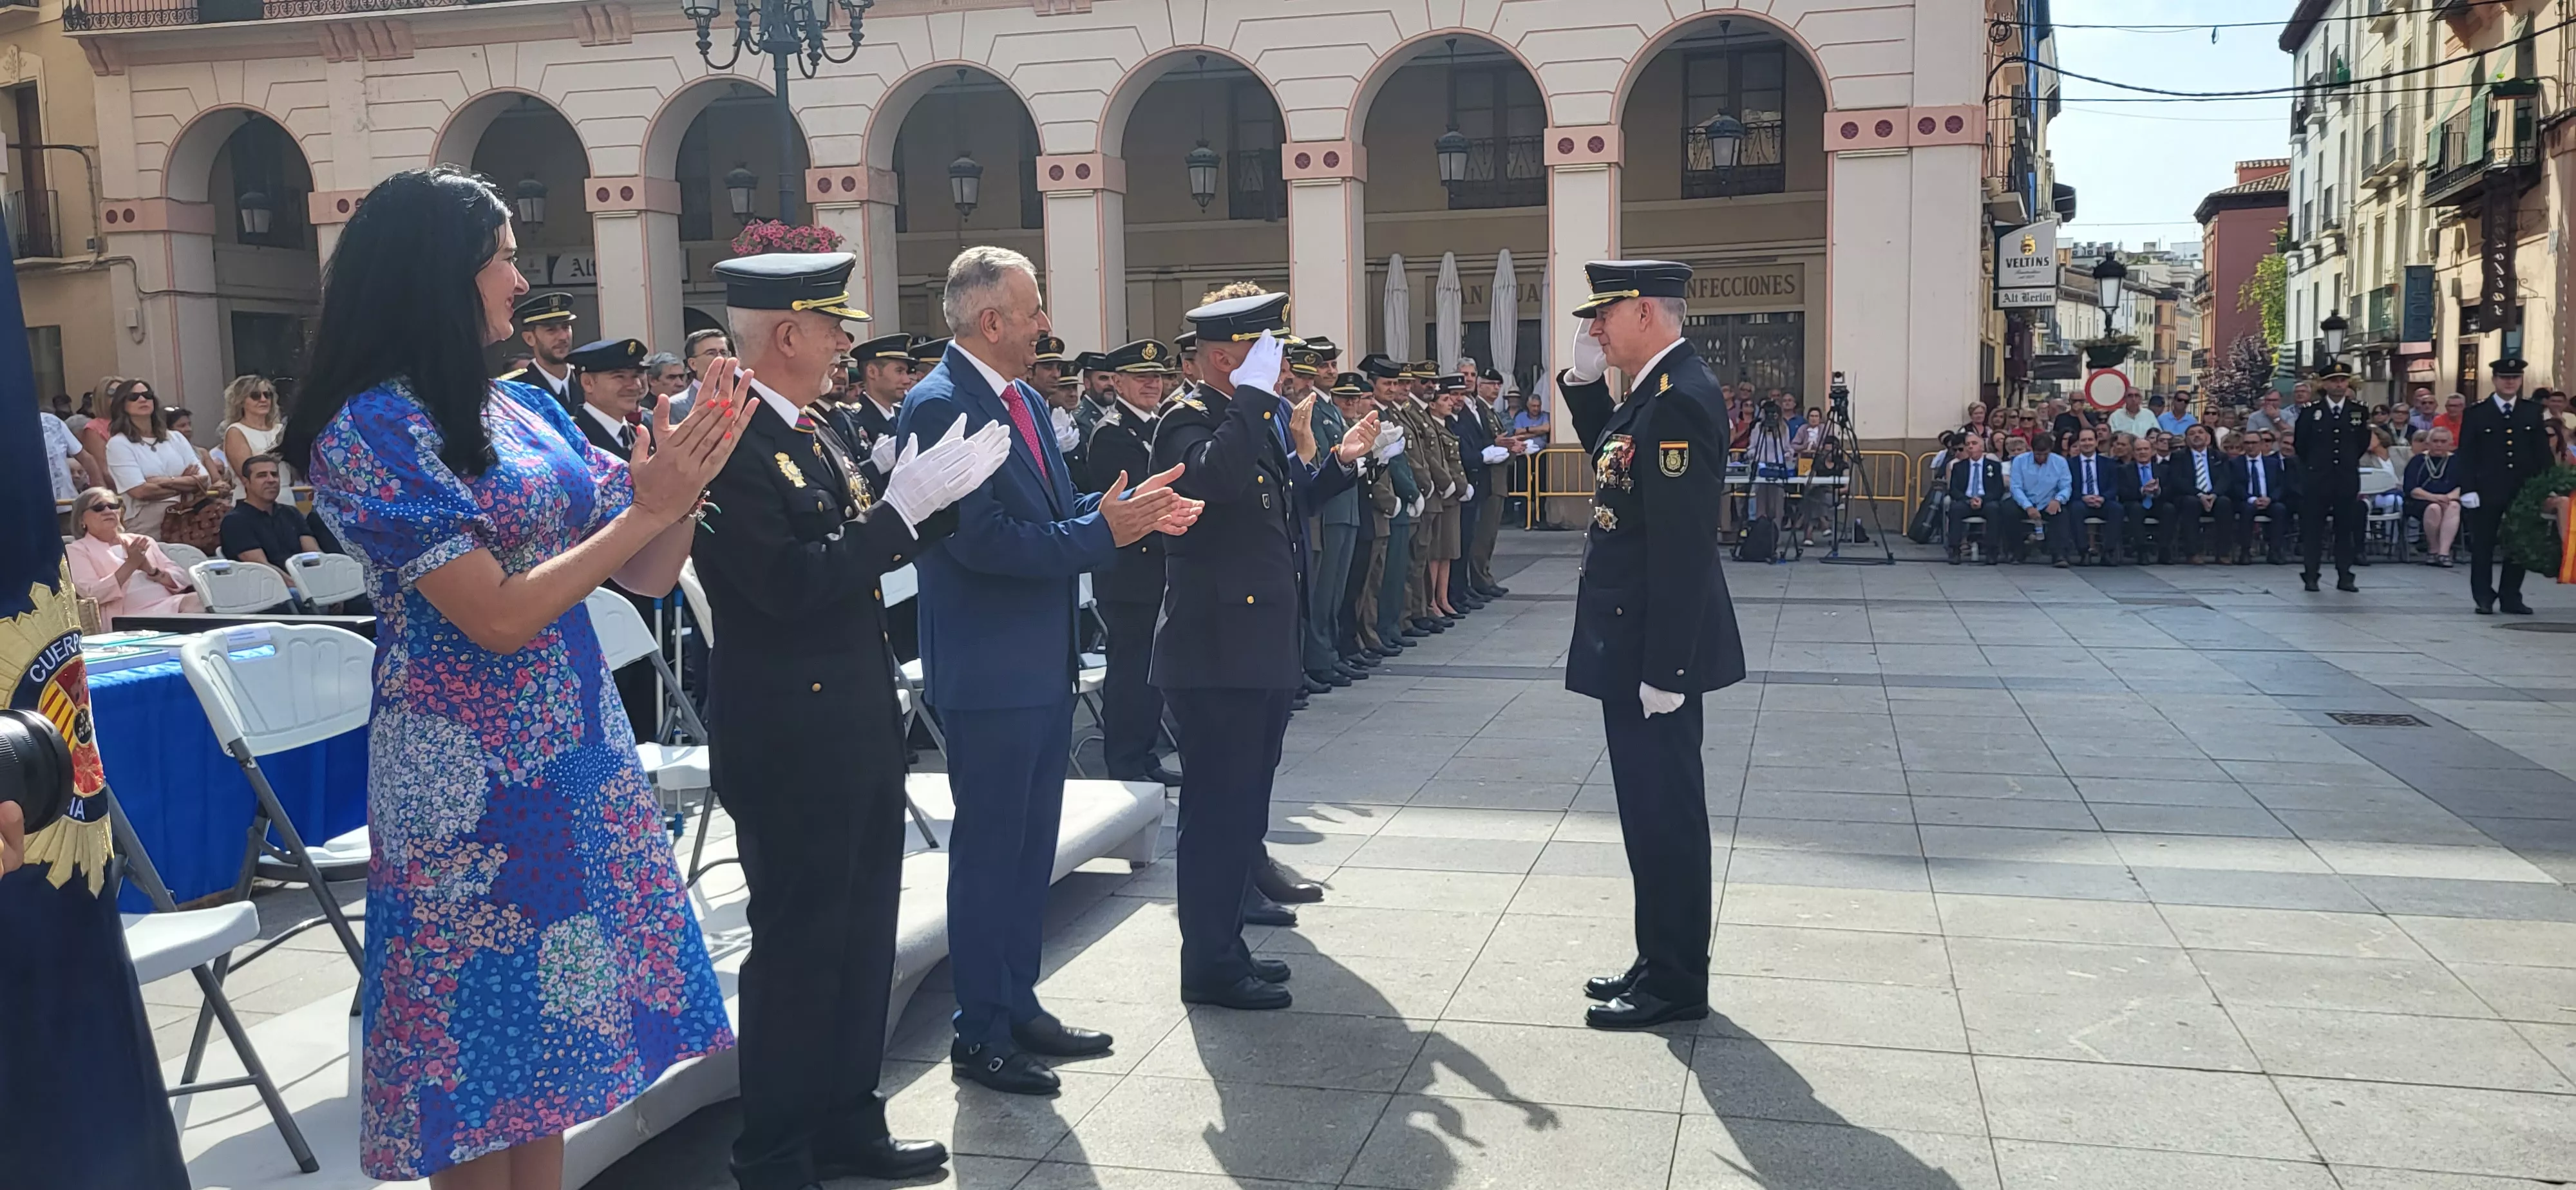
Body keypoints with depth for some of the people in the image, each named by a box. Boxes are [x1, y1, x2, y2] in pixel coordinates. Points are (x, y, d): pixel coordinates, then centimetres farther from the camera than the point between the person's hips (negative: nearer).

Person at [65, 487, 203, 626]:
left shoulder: (142, 541, 22)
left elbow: (181, 579, 15)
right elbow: (92, 595, -6)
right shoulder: (76, 550, 11)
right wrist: (130, 564, -12)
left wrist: (151, 570, -4)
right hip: (133, 616, -5)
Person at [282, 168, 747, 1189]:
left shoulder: (527, 410, 8)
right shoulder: (369, 432, -13)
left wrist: (683, 480, -10)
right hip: (465, 773, -7)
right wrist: (646, 507, -16)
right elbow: (498, 616, -18)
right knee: (483, 1029, 5)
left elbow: (646, 576, 8)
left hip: (575, 754, 7)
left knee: (548, 1026, 13)